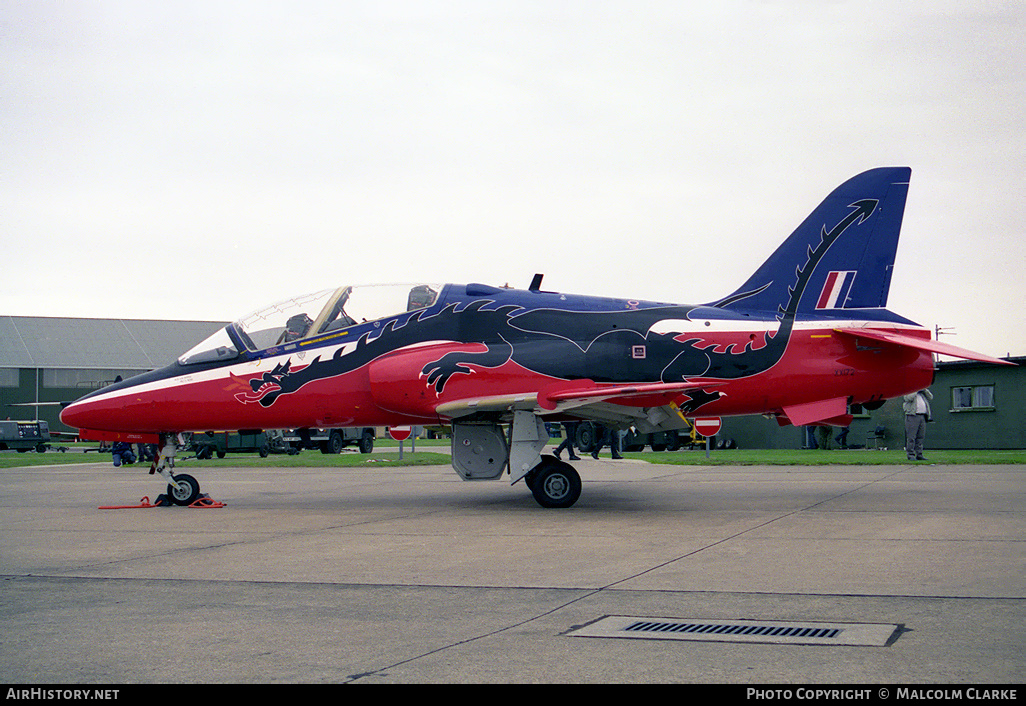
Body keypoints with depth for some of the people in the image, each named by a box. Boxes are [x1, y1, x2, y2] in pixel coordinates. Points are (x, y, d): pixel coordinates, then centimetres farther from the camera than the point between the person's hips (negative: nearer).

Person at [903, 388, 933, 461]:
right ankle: (910, 455, -7)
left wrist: (924, 389, 6)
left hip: (922, 416, 7)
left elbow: (930, 397, 15)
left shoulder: (921, 392, 23)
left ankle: (919, 455, 10)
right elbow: (910, 397, -18)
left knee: (921, 437, 6)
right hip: (912, 416, -7)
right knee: (911, 437, -8)